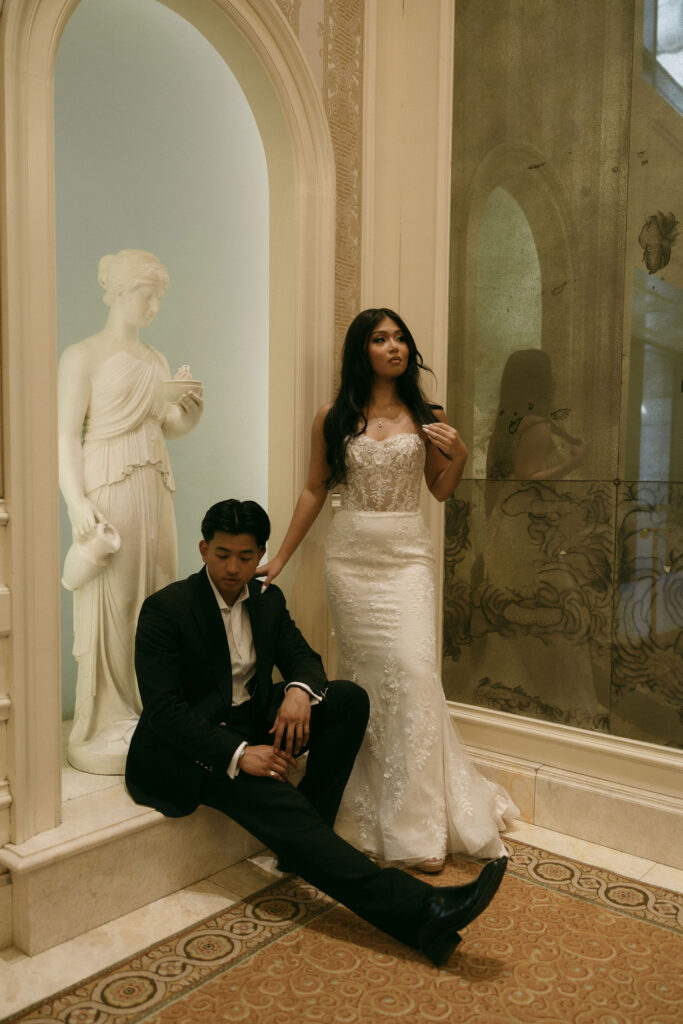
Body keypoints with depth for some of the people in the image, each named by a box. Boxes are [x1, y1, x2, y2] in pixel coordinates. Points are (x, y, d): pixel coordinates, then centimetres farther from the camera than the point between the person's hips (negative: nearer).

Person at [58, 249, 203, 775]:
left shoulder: (156, 360, 16)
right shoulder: (83, 355, -2)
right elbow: (67, 434, -8)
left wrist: (190, 412, -2)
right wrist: (76, 500, -17)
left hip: (154, 490, 6)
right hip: (107, 492, -6)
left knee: (155, 597, 7)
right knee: (109, 603, -4)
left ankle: (149, 711, 19)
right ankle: (104, 727, 7)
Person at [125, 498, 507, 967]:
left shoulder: (268, 599, 6)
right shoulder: (165, 608, -14)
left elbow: (303, 656, 6)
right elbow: (162, 709, -19)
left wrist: (299, 690, -20)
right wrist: (237, 754, -30)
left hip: (253, 722, 7)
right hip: (190, 748, -7)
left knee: (350, 698, -11)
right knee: (278, 802, -31)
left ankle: (305, 842, -10)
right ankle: (420, 910, -40)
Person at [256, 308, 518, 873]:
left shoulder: (427, 416, 6)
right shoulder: (333, 418, 4)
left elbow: (441, 490, 13)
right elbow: (315, 489, 9)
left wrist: (459, 454, -7)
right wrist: (281, 556, 9)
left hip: (408, 555, 0)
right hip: (350, 555, 0)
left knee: (413, 670, -10)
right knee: (365, 677, 3)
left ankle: (418, 825, 3)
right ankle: (371, 812, 20)